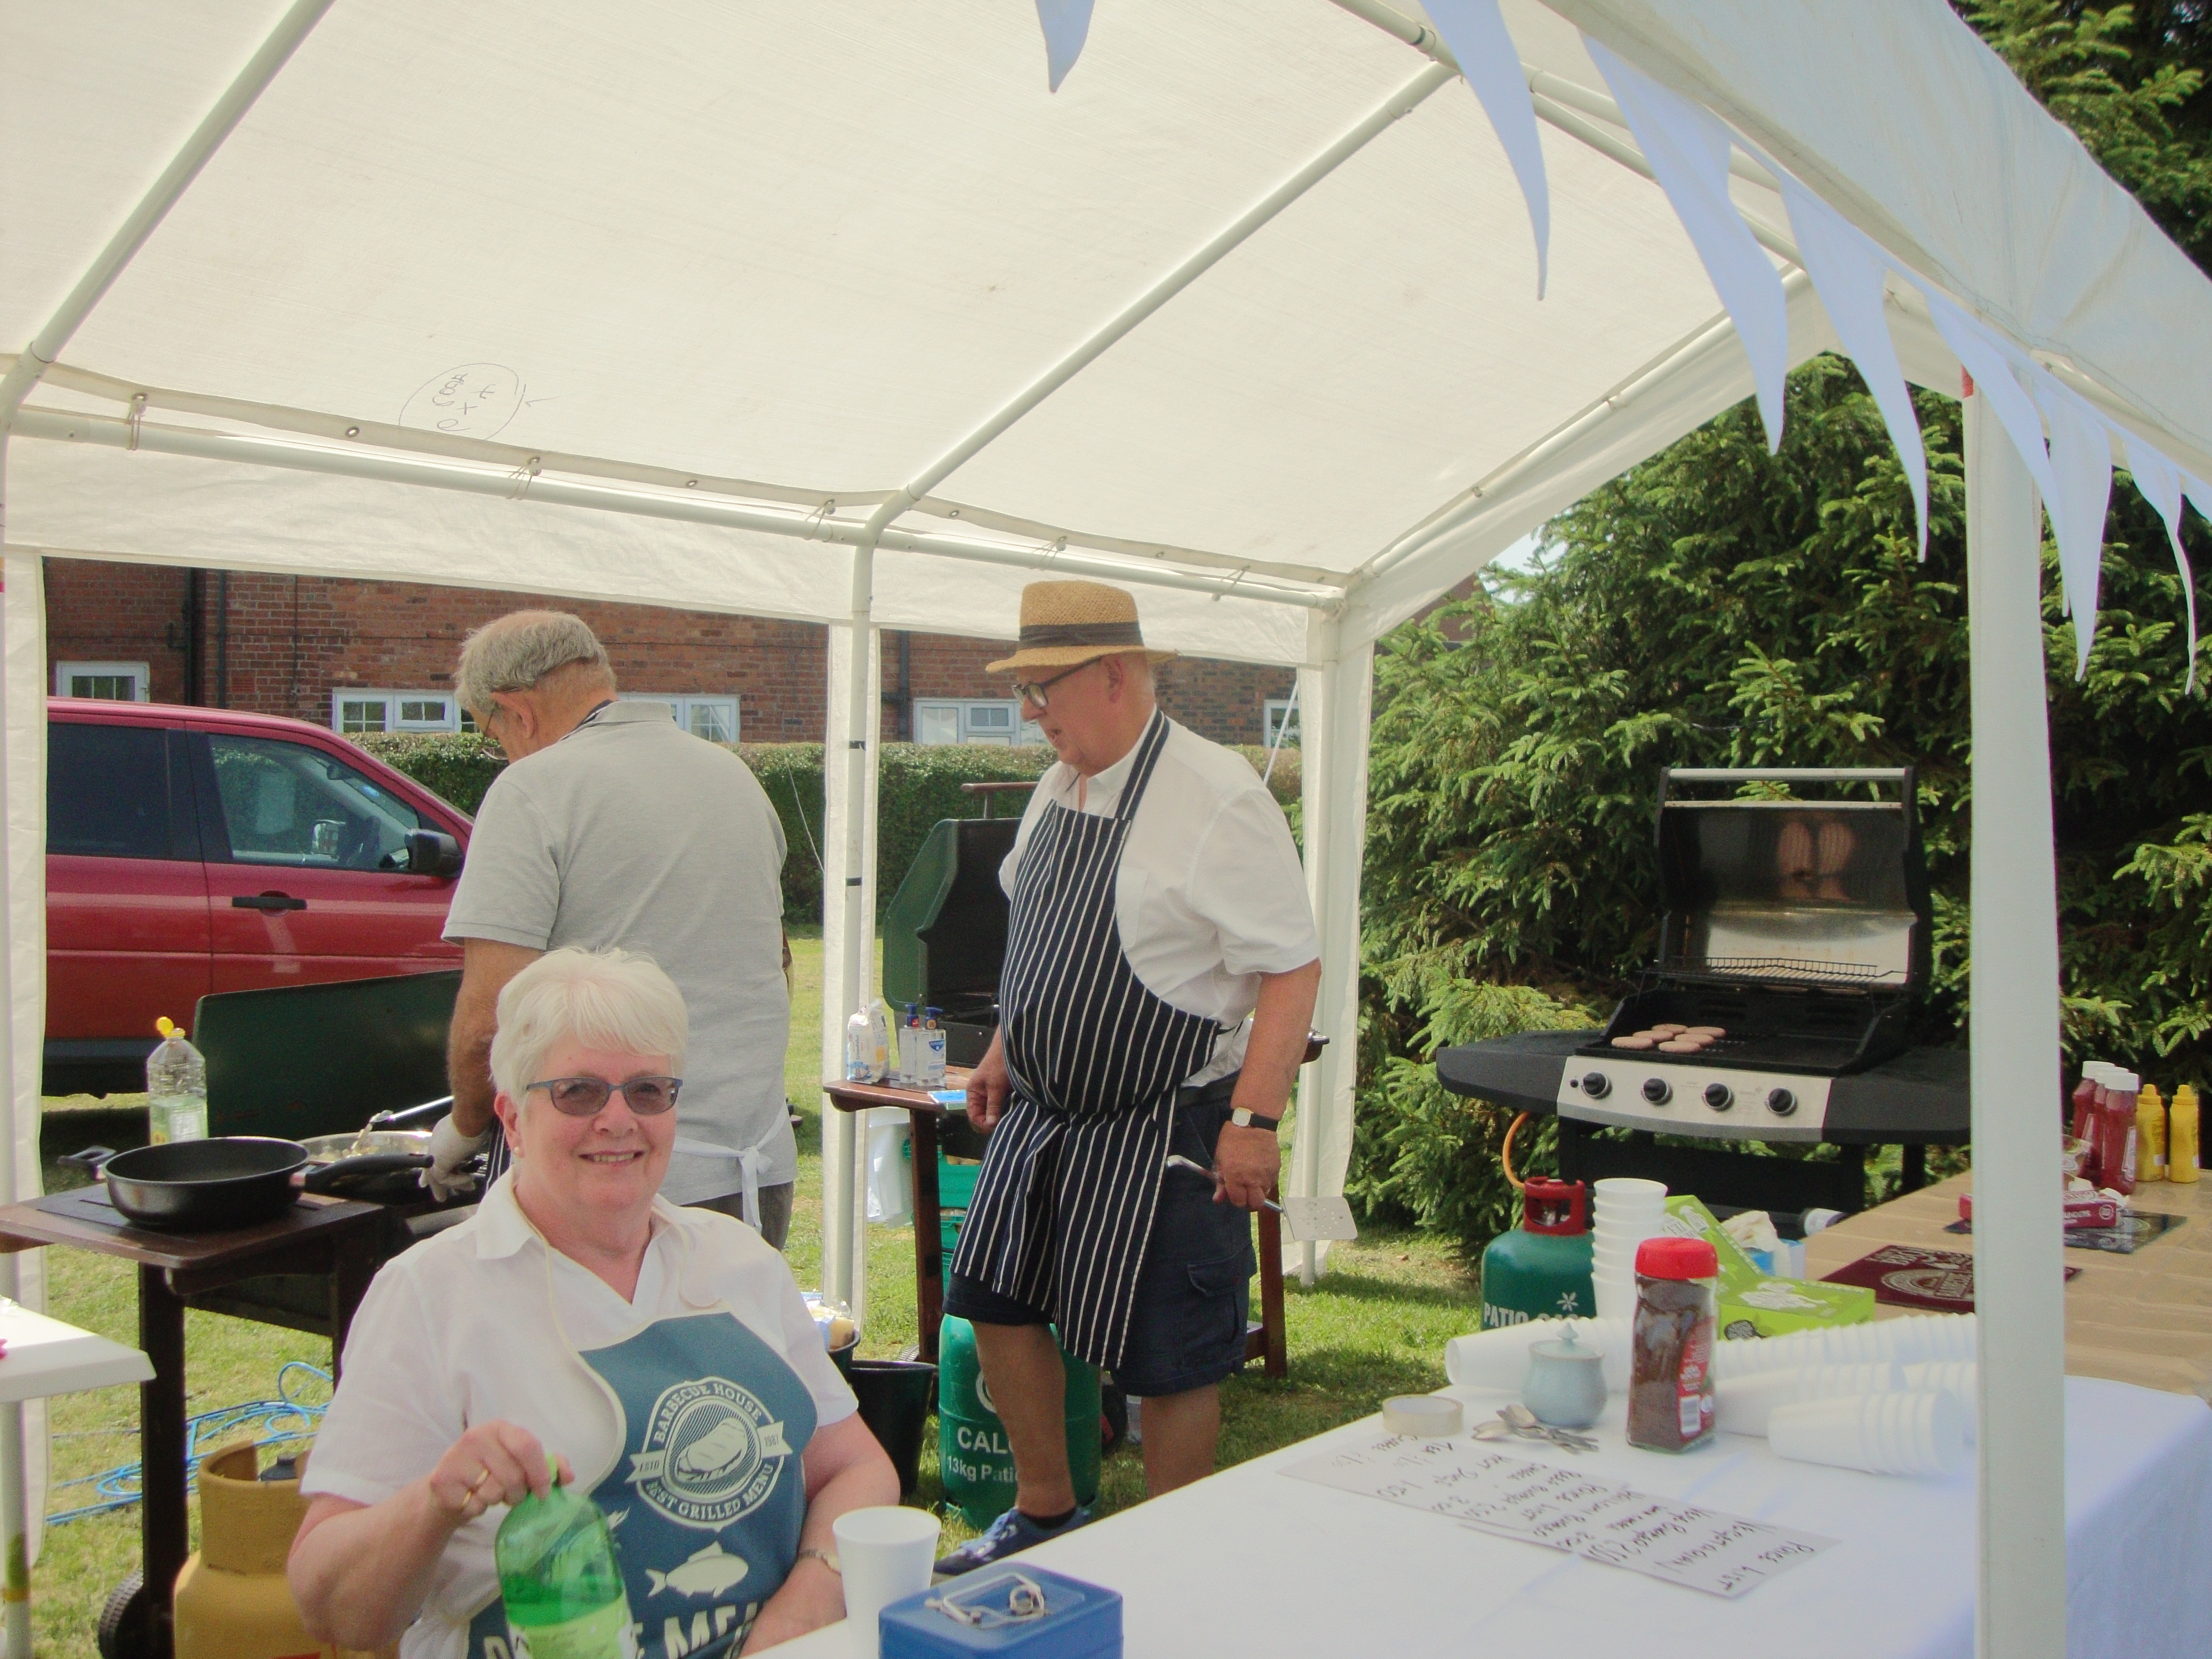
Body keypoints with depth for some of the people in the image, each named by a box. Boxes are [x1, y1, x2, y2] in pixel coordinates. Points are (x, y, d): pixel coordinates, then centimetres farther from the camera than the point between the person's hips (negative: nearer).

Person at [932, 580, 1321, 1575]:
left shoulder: (1216, 799, -19)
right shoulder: (1058, 789, 6)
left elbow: (1292, 969, -20)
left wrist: (1254, 1120, -24)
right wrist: (1004, 1051, 18)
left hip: (1162, 1131, -8)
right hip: (1041, 1112, 8)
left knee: (1168, 1358, 4)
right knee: (998, 1301, 16)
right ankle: (1044, 1512, 37)